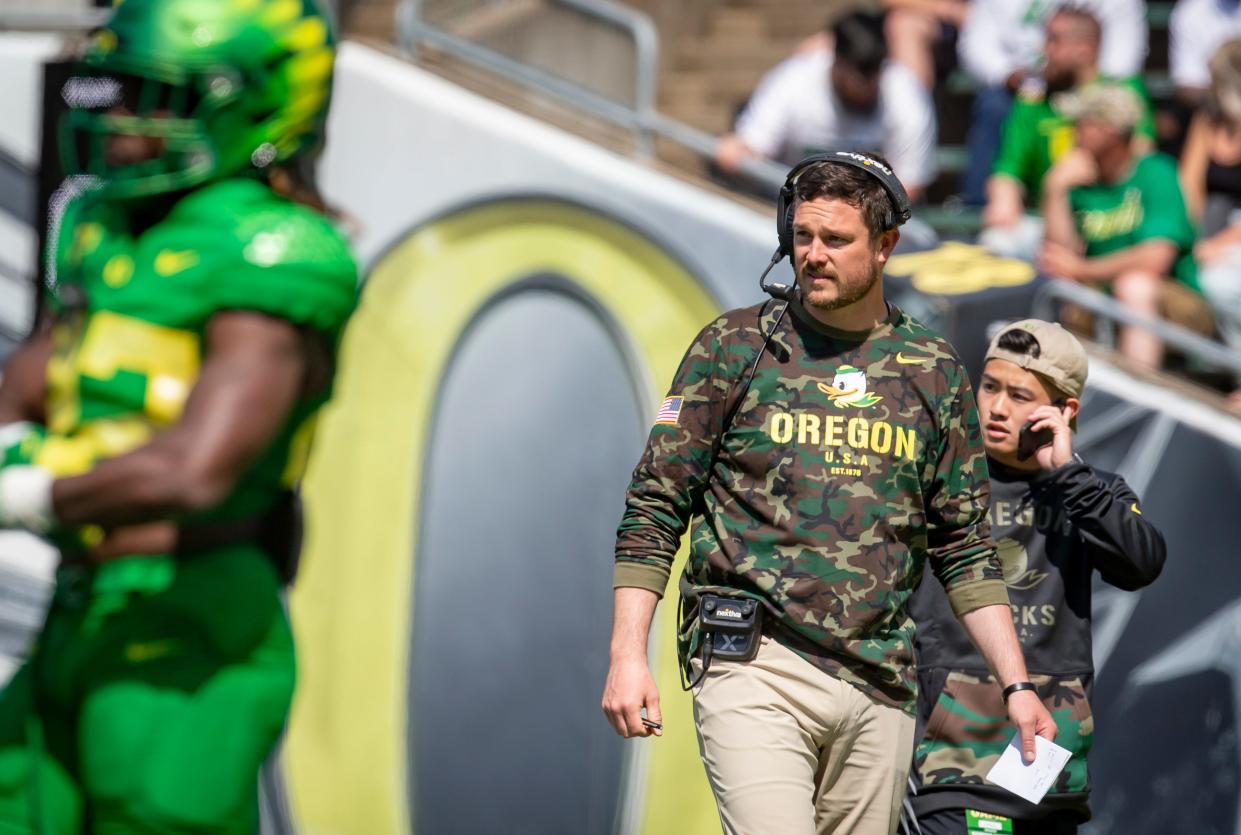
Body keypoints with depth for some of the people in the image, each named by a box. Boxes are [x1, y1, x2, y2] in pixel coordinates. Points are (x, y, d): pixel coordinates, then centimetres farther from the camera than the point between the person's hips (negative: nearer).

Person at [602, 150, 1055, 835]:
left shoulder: (934, 373, 12)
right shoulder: (734, 347, 3)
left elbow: (965, 547, 16)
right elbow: (654, 508, 3)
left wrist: (1016, 684, 8)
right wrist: (627, 655, -6)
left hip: (880, 691, 4)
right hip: (756, 672, -4)